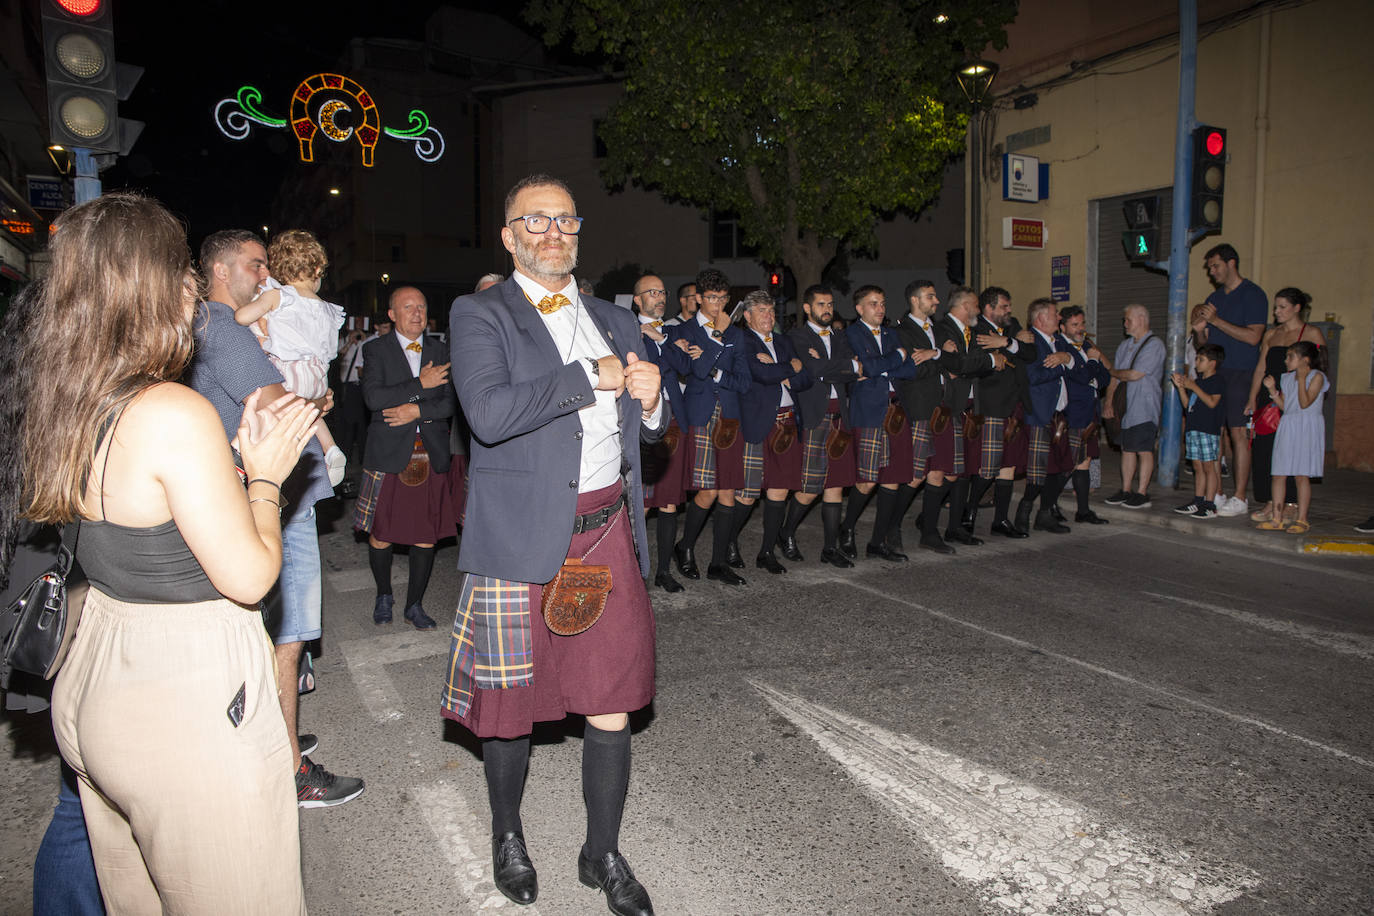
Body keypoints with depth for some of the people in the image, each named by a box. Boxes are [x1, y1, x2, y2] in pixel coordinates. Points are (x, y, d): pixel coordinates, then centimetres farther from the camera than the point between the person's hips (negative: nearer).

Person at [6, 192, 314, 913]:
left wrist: (239, 446, 11)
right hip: (189, 699, -9)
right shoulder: (173, 412, -24)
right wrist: (264, 475, -4)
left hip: (96, 685, 9)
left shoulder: (62, 405, 2)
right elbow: (249, 577, -19)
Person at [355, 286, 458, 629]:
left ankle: (415, 604, 20)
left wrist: (417, 411, -11)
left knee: (426, 536, 4)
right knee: (380, 534, 4)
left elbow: (451, 403, 4)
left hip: (431, 456, 2)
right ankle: (383, 596, 28)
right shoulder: (377, 350, 3)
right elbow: (373, 397, -13)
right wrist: (420, 385, -13)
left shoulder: (439, 351, 11)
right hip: (389, 455, -2)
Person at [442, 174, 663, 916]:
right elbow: (489, 412, -20)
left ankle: (603, 854, 29)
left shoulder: (614, 322, 15)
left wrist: (649, 401, -3)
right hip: (523, 539, -4)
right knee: (512, 705, 12)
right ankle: (507, 836, 38)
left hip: (608, 535, 4)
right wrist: (590, 378, -14)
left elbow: (645, 429, 20)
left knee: (612, 706, 8)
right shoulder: (479, 315, -2)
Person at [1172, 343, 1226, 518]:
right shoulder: (1198, 380, 18)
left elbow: (1212, 402, -19)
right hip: (1193, 428, 8)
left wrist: (1193, 387, -18)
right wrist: (1180, 386, 4)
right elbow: (1187, 404, 16)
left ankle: (1210, 505, -3)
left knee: (1209, 466, -5)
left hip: (1209, 430, -8)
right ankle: (1198, 501, 16)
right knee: (1198, 467, 11)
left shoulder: (1218, 381, -6)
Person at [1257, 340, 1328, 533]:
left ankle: (1301, 520, 3)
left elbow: (1305, 403, -15)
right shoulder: (1287, 378, 14)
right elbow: (1284, 406, 12)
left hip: (1307, 429, -6)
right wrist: (1272, 390, 2)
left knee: (1301, 474, -5)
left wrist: (1301, 378, -16)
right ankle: (1277, 518, 9)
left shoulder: (1317, 376, -5)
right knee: (1278, 474, 3)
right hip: (1287, 427, 6)